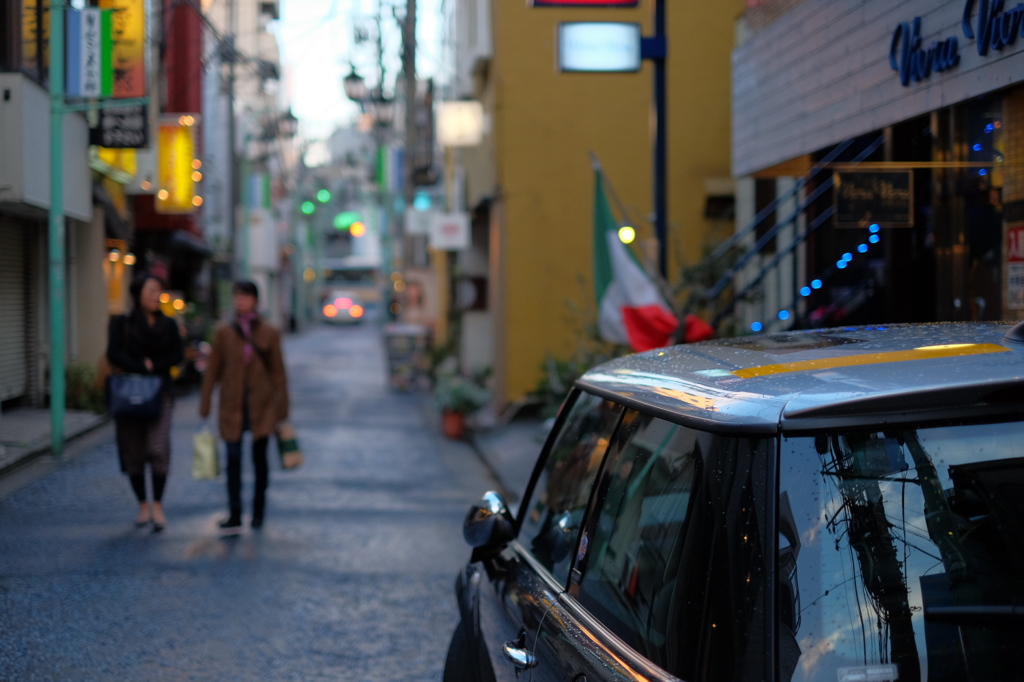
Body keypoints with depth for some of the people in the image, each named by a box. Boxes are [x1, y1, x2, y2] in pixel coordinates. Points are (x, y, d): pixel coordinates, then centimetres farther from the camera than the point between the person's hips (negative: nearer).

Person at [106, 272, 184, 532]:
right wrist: (143, 368, -13)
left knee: (158, 451, -15)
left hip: (159, 394, 0)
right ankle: (143, 505, 15)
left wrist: (153, 365, -11)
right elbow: (114, 354, -7)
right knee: (133, 454, 1)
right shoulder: (122, 323, 4)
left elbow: (178, 354, 1)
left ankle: (158, 505, -4)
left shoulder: (168, 325, 10)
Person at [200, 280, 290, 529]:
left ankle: (258, 512, 17)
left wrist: (282, 407, 2)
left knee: (259, 458, 6)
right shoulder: (223, 333, 4)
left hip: (261, 404, 0)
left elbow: (278, 371, 5)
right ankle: (234, 514, 0)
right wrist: (205, 405, 3)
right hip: (232, 404, 0)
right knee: (233, 458, -5)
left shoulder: (269, 333, 3)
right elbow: (213, 370, 6)